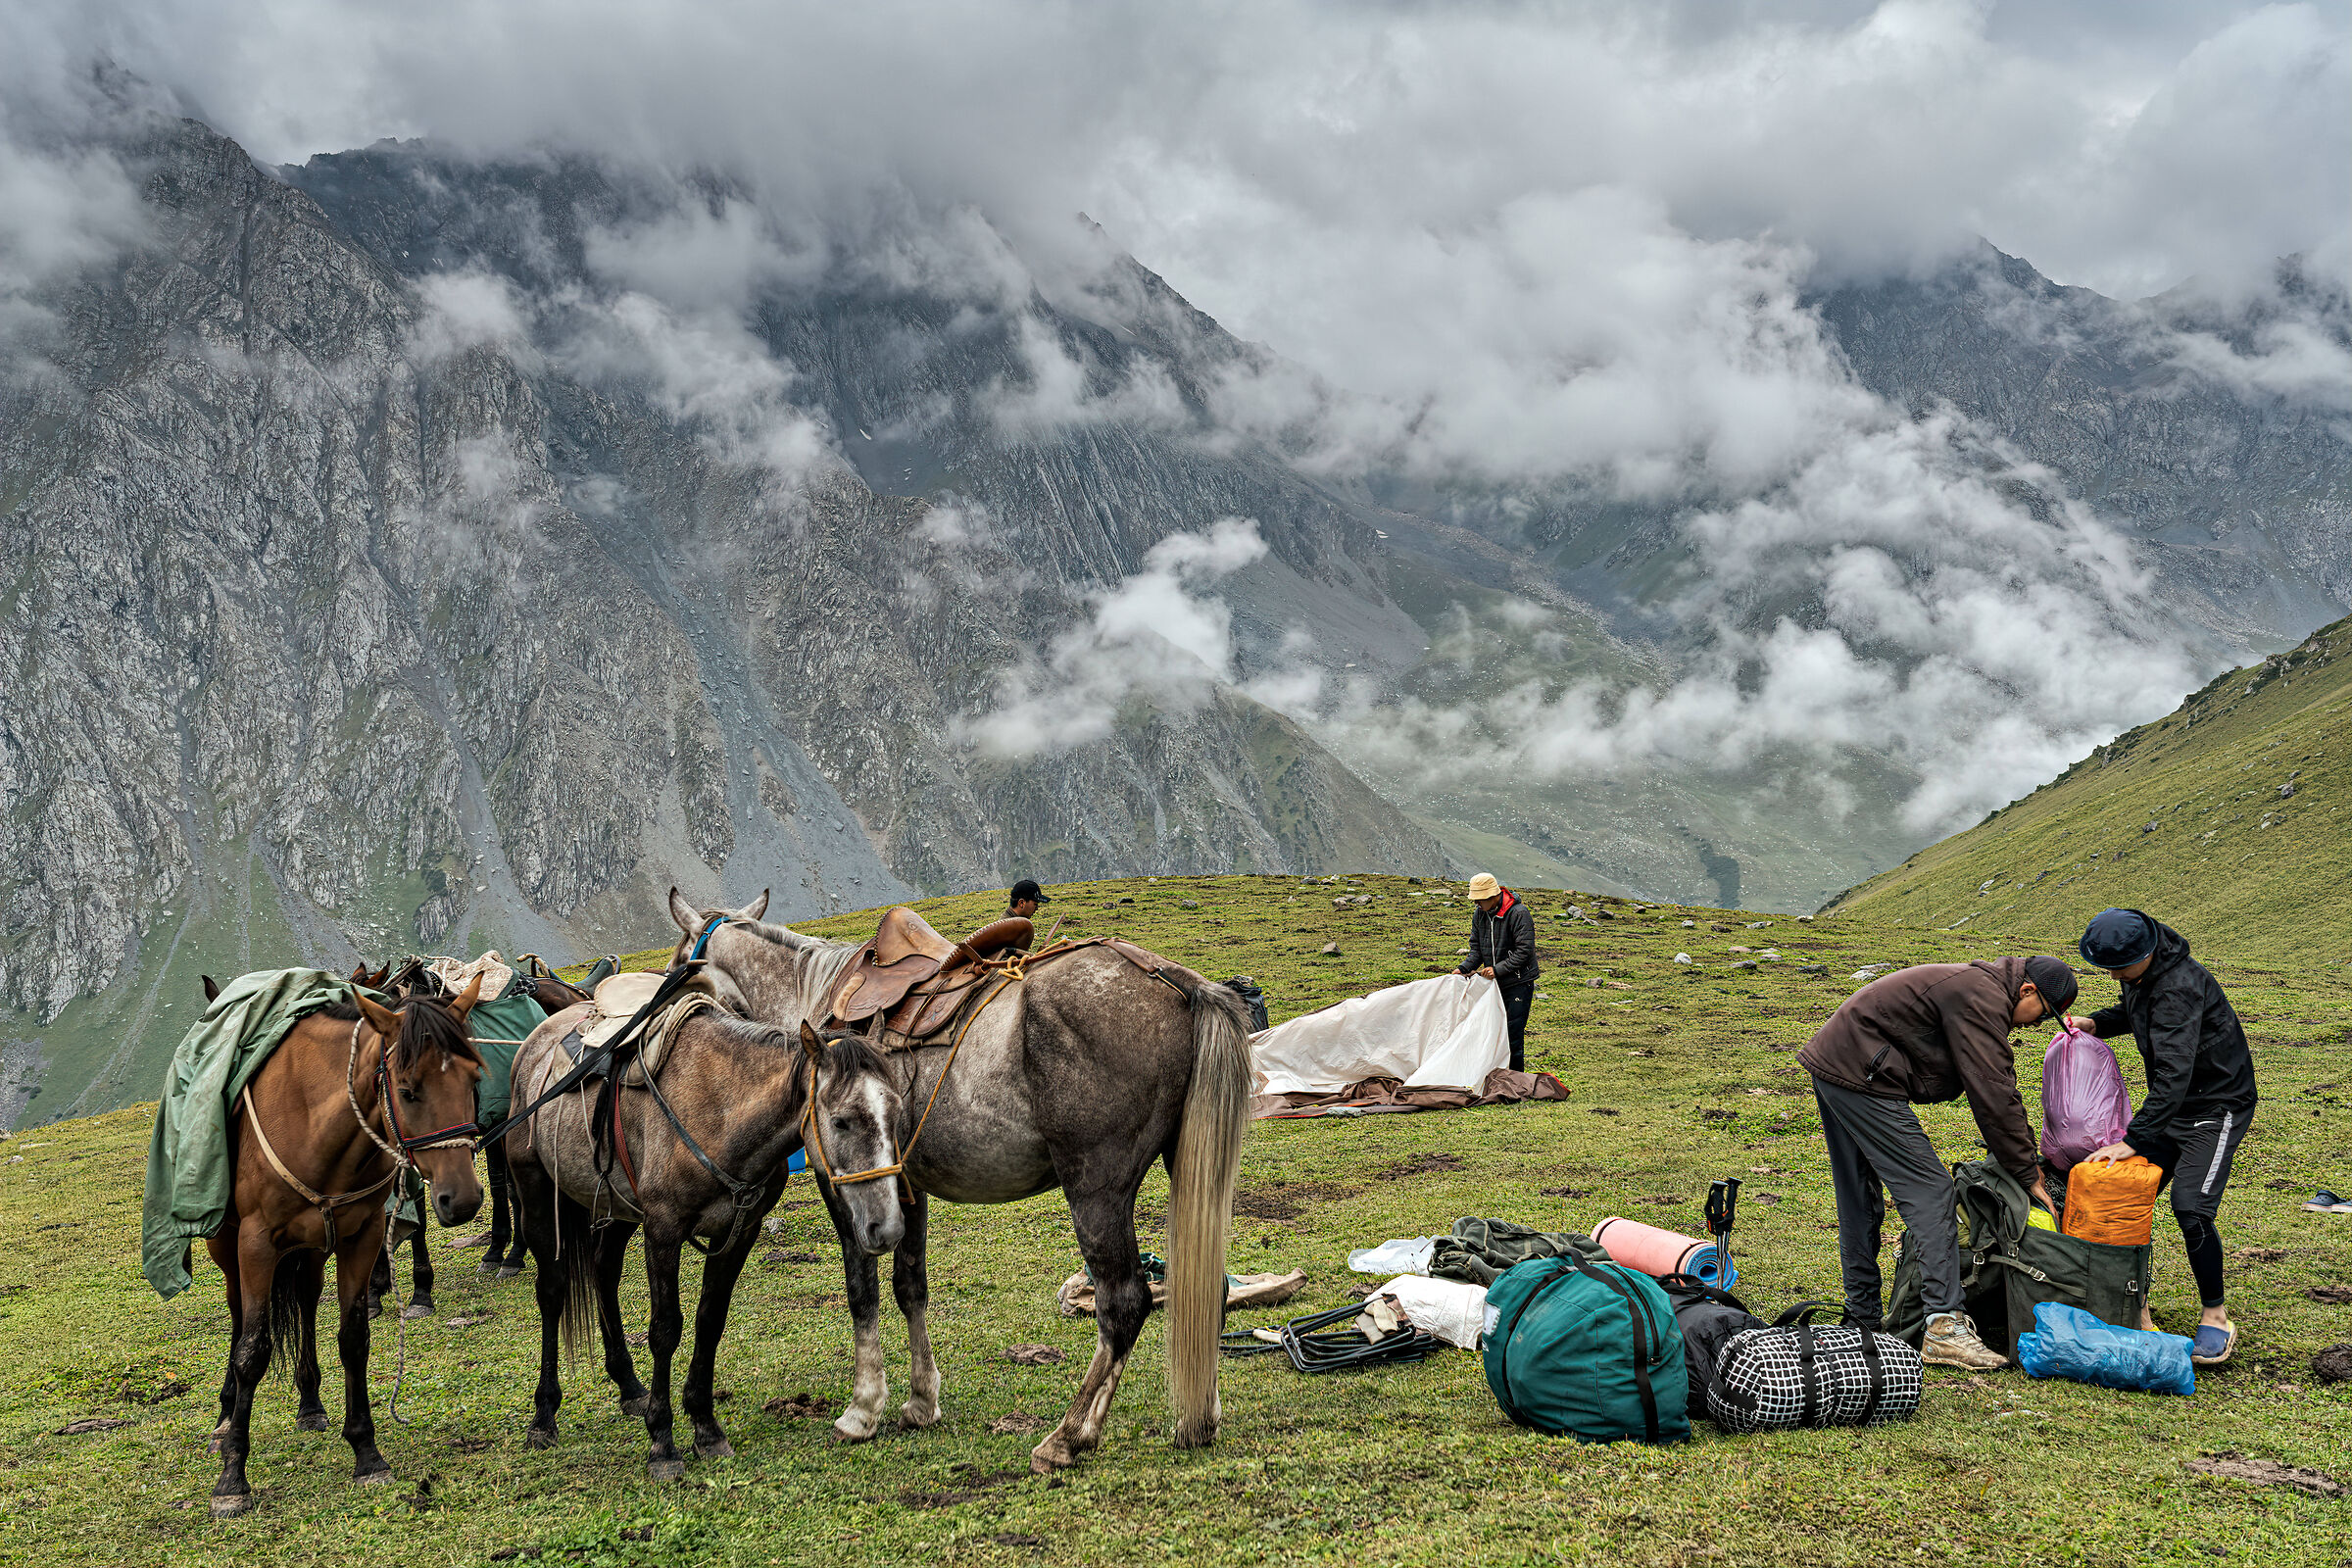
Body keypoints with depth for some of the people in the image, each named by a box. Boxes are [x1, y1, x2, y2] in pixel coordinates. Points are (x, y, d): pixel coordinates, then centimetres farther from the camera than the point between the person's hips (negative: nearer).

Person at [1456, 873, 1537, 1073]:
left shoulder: (1518, 914, -16)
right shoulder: (1479, 915, 6)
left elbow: (1524, 951, -18)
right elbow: (1476, 950, 13)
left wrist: (1498, 969, -22)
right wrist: (1464, 968, -5)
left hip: (1518, 983, -7)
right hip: (1494, 982, 7)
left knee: (1513, 1033, -8)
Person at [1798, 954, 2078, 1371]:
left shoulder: (1983, 990, 18)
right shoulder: (1981, 997, -15)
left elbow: (2000, 1086, 23)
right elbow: (1993, 1095, -17)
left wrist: (2028, 1160, 18)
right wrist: (2029, 1175, -8)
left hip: (1832, 1063, 11)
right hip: (1860, 1075, -11)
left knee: (1860, 1199, 16)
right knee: (1928, 1191, -11)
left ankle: (1862, 1316, 24)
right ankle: (1945, 1325, -16)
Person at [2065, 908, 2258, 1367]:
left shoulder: (2180, 987, -30)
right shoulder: (2140, 974, -2)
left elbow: (2174, 1075, -36)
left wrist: (2133, 1139, -38)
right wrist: (2096, 1023, 0)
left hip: (2217, 1105, -8)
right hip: (2168, 1104, 8)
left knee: (2190, 1207, -18)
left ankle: (2216, 1316, 1)